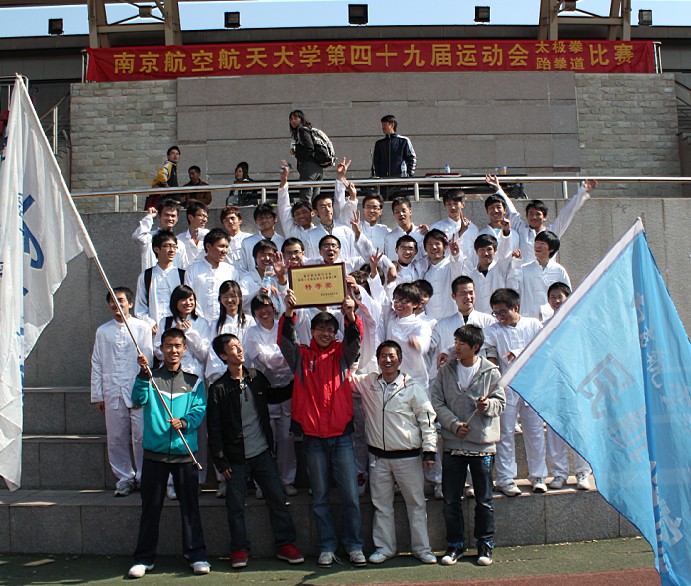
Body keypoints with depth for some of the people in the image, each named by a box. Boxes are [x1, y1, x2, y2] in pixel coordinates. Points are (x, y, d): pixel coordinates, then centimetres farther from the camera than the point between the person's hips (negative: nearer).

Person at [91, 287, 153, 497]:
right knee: (116, 438, 7)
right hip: (112, 392, 3)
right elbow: (96, 364, 12)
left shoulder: (143, 328, 2)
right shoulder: (103, 331, 11)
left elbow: (148, 360, 0)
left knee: (141, 436, -2)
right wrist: (97, 395, 8)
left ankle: (144, 477, 13)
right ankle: (125, 478, 20)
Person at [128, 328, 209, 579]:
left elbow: (200, 409, -2)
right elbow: (138, 400, -9)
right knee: (150, 507, 6)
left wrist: (184, 422, -20)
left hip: (184, 452, 0)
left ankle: (196, 555, 13)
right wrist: (144, 375, -24)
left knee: (190, 506, 3)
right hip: (155, 452, 0)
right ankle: (144, 558, 17)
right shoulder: (151, 377, 8)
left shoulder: (194, 381, 9)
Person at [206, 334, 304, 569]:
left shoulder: (257, 378, 4)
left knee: (277, 498, 3)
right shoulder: (219, 389, -7)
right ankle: (239, 549, 20)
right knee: (235, 505, 4)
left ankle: (285, 545, 15)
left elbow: (273, 397, 25)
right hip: (236, 458, -3)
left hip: (262, 453, 3)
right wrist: (221, 462, -8)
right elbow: (214, 429, -5)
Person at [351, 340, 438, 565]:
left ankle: (421, 548, 18)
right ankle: (384, 547, 22)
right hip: (378, 457, 2)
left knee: (416, 503, 6)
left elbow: (427, 420, 0)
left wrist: (429, 449, -5)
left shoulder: (413, 388, -2)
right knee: (381, 505, 10)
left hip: (408, 457, -2)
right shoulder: (366, 384, 4)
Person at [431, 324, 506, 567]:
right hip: (453, 445, 2)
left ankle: (485, 545, 24)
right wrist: (455, 424, -11)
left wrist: (488, 405, -21)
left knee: (484, 500, 9)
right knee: (450, 500, 7)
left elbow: (501, 402, 2)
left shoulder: (490, 372, -3)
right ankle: (455, 544, 22)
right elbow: (437, 403, 2)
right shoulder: (446, 371, 2)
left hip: (483, 445, -2)